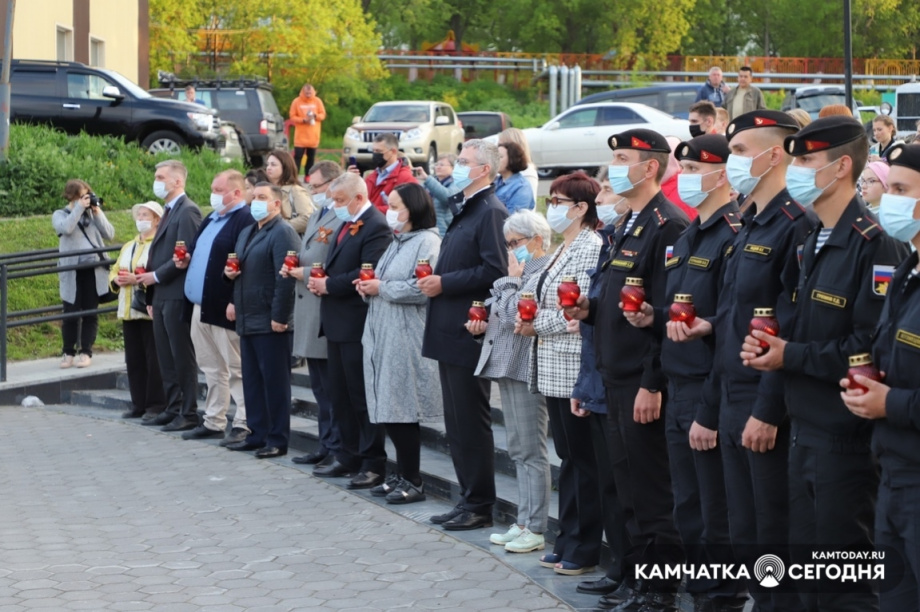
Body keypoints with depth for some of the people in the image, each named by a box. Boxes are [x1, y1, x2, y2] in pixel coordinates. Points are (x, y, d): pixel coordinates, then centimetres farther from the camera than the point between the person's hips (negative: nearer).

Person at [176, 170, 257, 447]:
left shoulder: (245, 220, -14)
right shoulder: (212, 219, 17)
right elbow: (195, 248, 28)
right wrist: (186, 260, 5)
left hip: (225, 309, -9)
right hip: (202, 306, 9)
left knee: (236, 369, -3)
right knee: (212, 369, 16)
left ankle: (244, 424, 1)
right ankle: (213, 421, 23)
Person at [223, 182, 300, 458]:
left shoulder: (282, 233, -12)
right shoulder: (246, 233, 18)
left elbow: (285, 279, -19)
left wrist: (279, 318, -22)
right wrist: (230, 272, 8)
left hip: (270, 323, -9)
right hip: (248, 320, 9)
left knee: (275, 382, -3)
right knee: (252, 380, 13)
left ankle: (277, 440, 3)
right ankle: (257, 434, 20)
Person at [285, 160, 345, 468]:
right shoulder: (316, 216, 18)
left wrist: (307, 274, -17)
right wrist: (294, 268, 6)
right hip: (308, 312, 10)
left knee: (332, 388, -4)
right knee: (320, 386, 14)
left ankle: (337, 448, 2)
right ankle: (327, 445, 20)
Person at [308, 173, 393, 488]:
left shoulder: (376, 227, -15)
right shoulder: (345, 225, 16)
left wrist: (329, 285, -17)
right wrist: (320, 282, -1)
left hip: (358, 324, -10)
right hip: (337, 322, 10)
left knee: (363, 396, -4)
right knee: (340, 395, 14)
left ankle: (373, 464, 2)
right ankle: (348, 457, 23)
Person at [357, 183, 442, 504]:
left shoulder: (427, 242, -10)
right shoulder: (397, 242, 20)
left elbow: (422, 289, -21)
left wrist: (381, 288, -15)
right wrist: (367, 286, 4)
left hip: (406, 339, -9)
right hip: (382, 335, 9)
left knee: (403, 410, -6)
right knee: (389, 410, 9)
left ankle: (412, 481, 1)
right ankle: (402, 474, 17)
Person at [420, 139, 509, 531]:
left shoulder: (490, 212, -13)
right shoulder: (463, 210, 17)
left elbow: (495, 271, -22)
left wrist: (445, 283, -18)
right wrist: (435, 280, 7)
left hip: (469, 333, -10)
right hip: (449, 332, 10)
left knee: (471, 422, -4)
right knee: (456, 424, 13)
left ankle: (479, 506, 3)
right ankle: (469, 499, 20)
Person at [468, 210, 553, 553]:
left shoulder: (545, 271, -13)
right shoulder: (522, 271, 16)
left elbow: (513, 314, -20)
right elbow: (498, 314, 26)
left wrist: (511, 279, -9)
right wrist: (481, 327, 8)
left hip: (526, 368, -10)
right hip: (505, 365, 10)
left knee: (531, 451, -4)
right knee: (518, 451, 13)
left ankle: (535, 529, 0)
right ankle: (523, 522, 19)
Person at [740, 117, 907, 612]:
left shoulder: (873, 244, -17)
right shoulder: (813, 243, 13)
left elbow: (871, 346, -24)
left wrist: (789, 356, -18)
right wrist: (770, 344, 1)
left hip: (846, 435, -9)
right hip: (806, 428, 9)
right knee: (807, 566, 15)